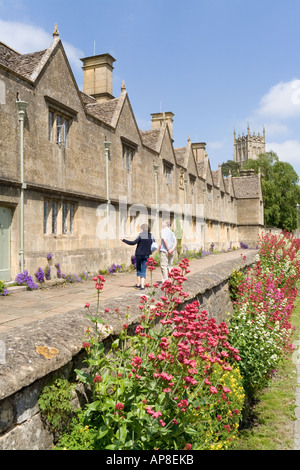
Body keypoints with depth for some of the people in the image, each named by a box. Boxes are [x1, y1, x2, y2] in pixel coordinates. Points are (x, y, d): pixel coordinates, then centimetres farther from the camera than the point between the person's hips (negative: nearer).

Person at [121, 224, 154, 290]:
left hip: (139, 254, -3)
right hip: (146, 255, 3)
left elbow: (133, 243, -18)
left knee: (138, 269, 14)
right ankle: (142, 285, -6)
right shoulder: (151, 236, 3)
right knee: (143, 270, 4)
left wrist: (124, 240, -12)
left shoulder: (141, 236, -12)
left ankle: (138, 284, 20)